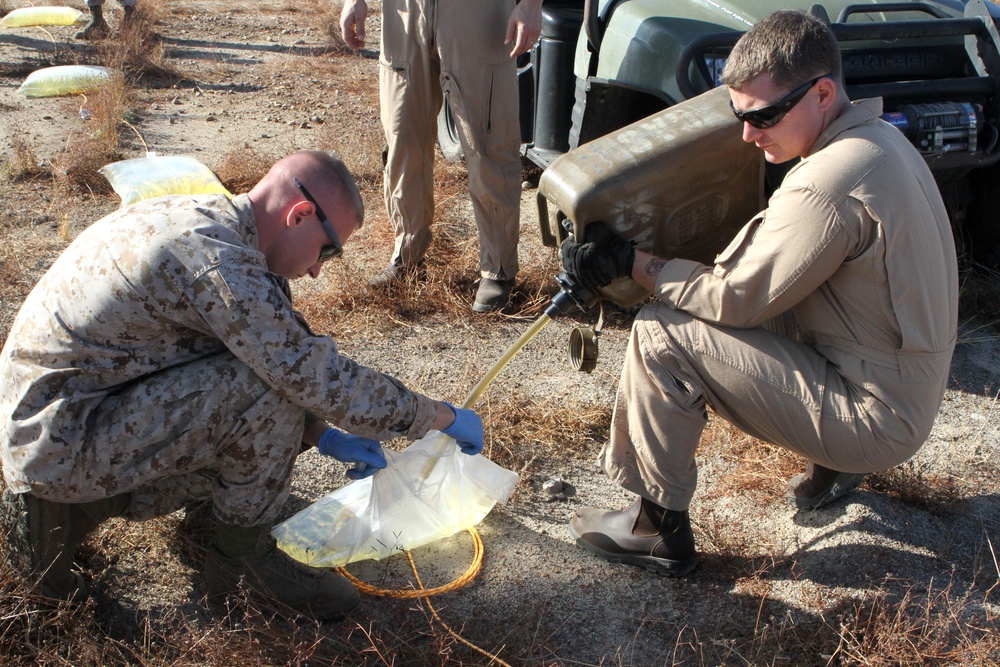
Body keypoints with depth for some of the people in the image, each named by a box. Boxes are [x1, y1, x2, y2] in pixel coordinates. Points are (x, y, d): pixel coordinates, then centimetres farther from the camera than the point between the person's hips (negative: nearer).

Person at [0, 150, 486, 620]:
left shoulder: (201, 220, 7)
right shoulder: (217, 262, -24)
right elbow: (321, 380, -23)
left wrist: (322, 435, 8)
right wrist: (441, 417, -10)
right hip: (60, 439, -10)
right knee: (269, 383, -20)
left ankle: (69, 510, 16)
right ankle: (244, 551, 0)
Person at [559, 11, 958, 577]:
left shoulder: (828, 184, -26)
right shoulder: (879, 138, 5)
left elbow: (735, 296, -19)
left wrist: (630, 263, -13)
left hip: (879, 418, -10)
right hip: (910, 390, 10)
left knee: (662, 335, -15)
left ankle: (661, 529, -2)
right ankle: (832, 464, 24)